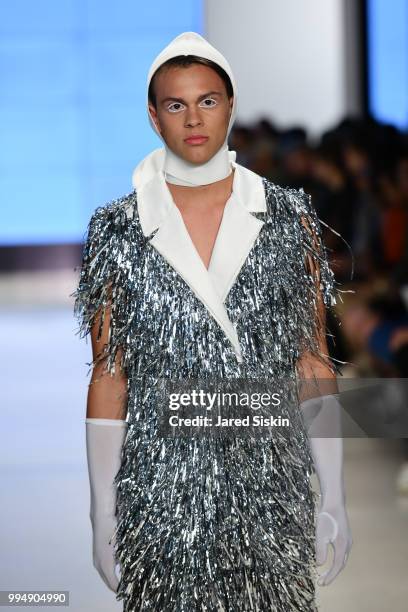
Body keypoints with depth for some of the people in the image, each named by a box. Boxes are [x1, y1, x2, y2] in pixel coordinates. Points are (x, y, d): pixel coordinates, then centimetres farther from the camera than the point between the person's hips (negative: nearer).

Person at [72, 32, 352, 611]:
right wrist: (102, 515, 0)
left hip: (274, 494, 1)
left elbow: (313, 361, 4)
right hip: (160, 494, -1)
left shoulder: (290, 218, 2)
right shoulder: (118, 231, 0)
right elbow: (108, 376, 2)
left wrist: (333, 498, 2)